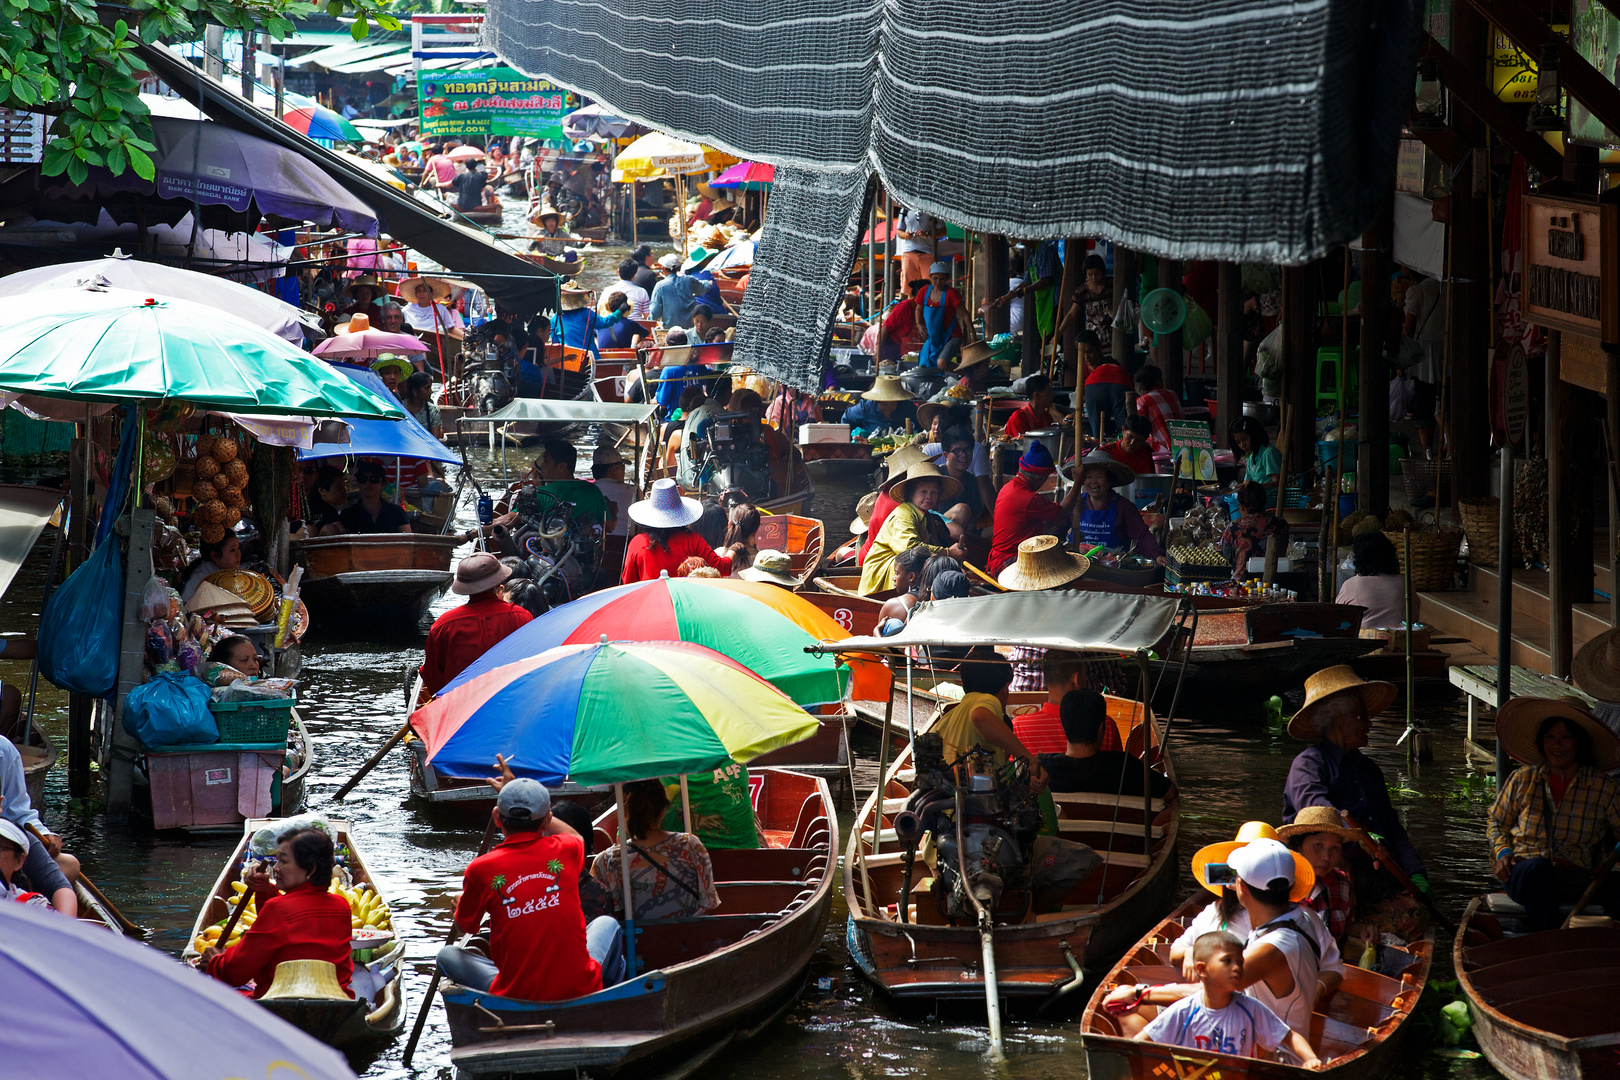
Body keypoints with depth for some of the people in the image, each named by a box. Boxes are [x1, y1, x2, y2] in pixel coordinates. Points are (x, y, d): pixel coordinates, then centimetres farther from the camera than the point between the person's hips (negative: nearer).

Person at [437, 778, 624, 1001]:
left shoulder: (480, 870, -10)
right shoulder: (565, 851, -4)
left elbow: (464, 927, 10)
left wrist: (462, 904, 33)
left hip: (514, 1001, -2)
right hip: (580, 990, 2)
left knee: (448, 954, 23)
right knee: (607, 923, 32)